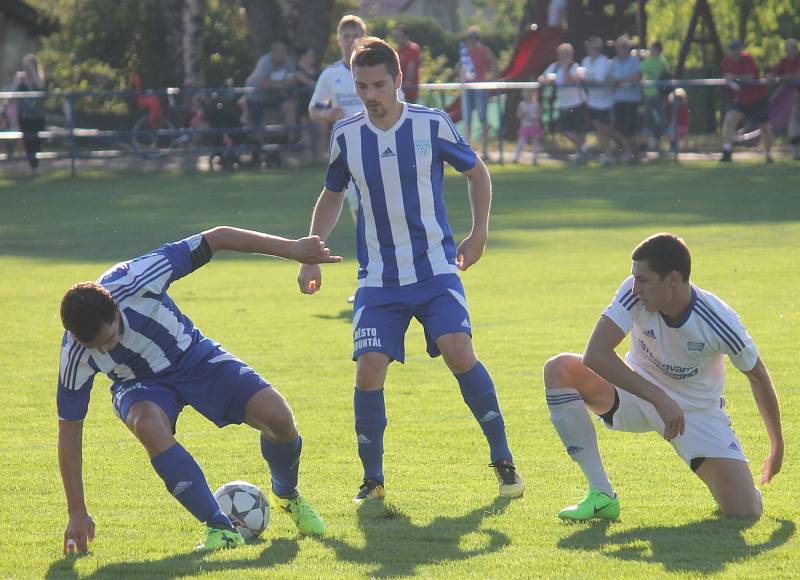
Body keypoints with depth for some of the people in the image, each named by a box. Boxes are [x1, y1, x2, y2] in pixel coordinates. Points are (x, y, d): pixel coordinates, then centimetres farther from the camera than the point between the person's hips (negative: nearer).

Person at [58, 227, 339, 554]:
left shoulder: (137, 280, -35)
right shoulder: (75, 356, -29)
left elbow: (218, 239, -26)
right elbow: (69, 430, -18)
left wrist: (295, 249, -22)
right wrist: (77, 514, -16)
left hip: (194, 356, 1)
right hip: (142, 384, -1)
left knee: (278, 418, -17)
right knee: (148, 425, -37)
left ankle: (286, 496, 16)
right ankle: (219, 528, -27)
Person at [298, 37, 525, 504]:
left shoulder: (433, 125, -7)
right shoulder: (346, 136, 0)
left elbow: (477, 171, 10)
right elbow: (332, 196, 17)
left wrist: (479, 233, 4)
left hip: (435, 270, -2)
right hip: (378, 281, 2)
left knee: (459, 353, -20)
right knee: (369, 370, -13)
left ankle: (503, 460, -4)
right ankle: (373, 480, 5)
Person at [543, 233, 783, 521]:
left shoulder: (720, 322, -25)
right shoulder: (635, 294, -23)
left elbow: (758, 377, -7)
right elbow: (595, 354, -33)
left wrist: (778, 446, 3)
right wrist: (659, 398, -37)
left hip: (698, 411, -2)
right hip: (638, 389, 2)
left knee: (745, 511, -20)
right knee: (559, 370, -26)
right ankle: (601, 495, -18)